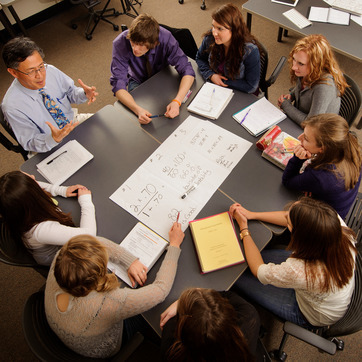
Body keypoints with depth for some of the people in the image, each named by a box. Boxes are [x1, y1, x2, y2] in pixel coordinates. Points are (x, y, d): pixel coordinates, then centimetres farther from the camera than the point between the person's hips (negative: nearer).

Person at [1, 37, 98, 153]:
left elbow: (70, 91, 4)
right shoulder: (11, 106, -25)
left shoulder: (50, 70, -14)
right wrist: (54, 139, -39)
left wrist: (84, 94, -20)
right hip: (50, 147, -5)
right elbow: (30, 144, -17)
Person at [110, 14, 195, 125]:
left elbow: (187, 70, -28)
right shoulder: (120, 43, -30)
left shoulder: (165, 38, -29)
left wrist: (177, 101, -46)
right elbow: (118, 84, -32)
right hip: (138, 82, 0)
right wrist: (137, 109, -51)